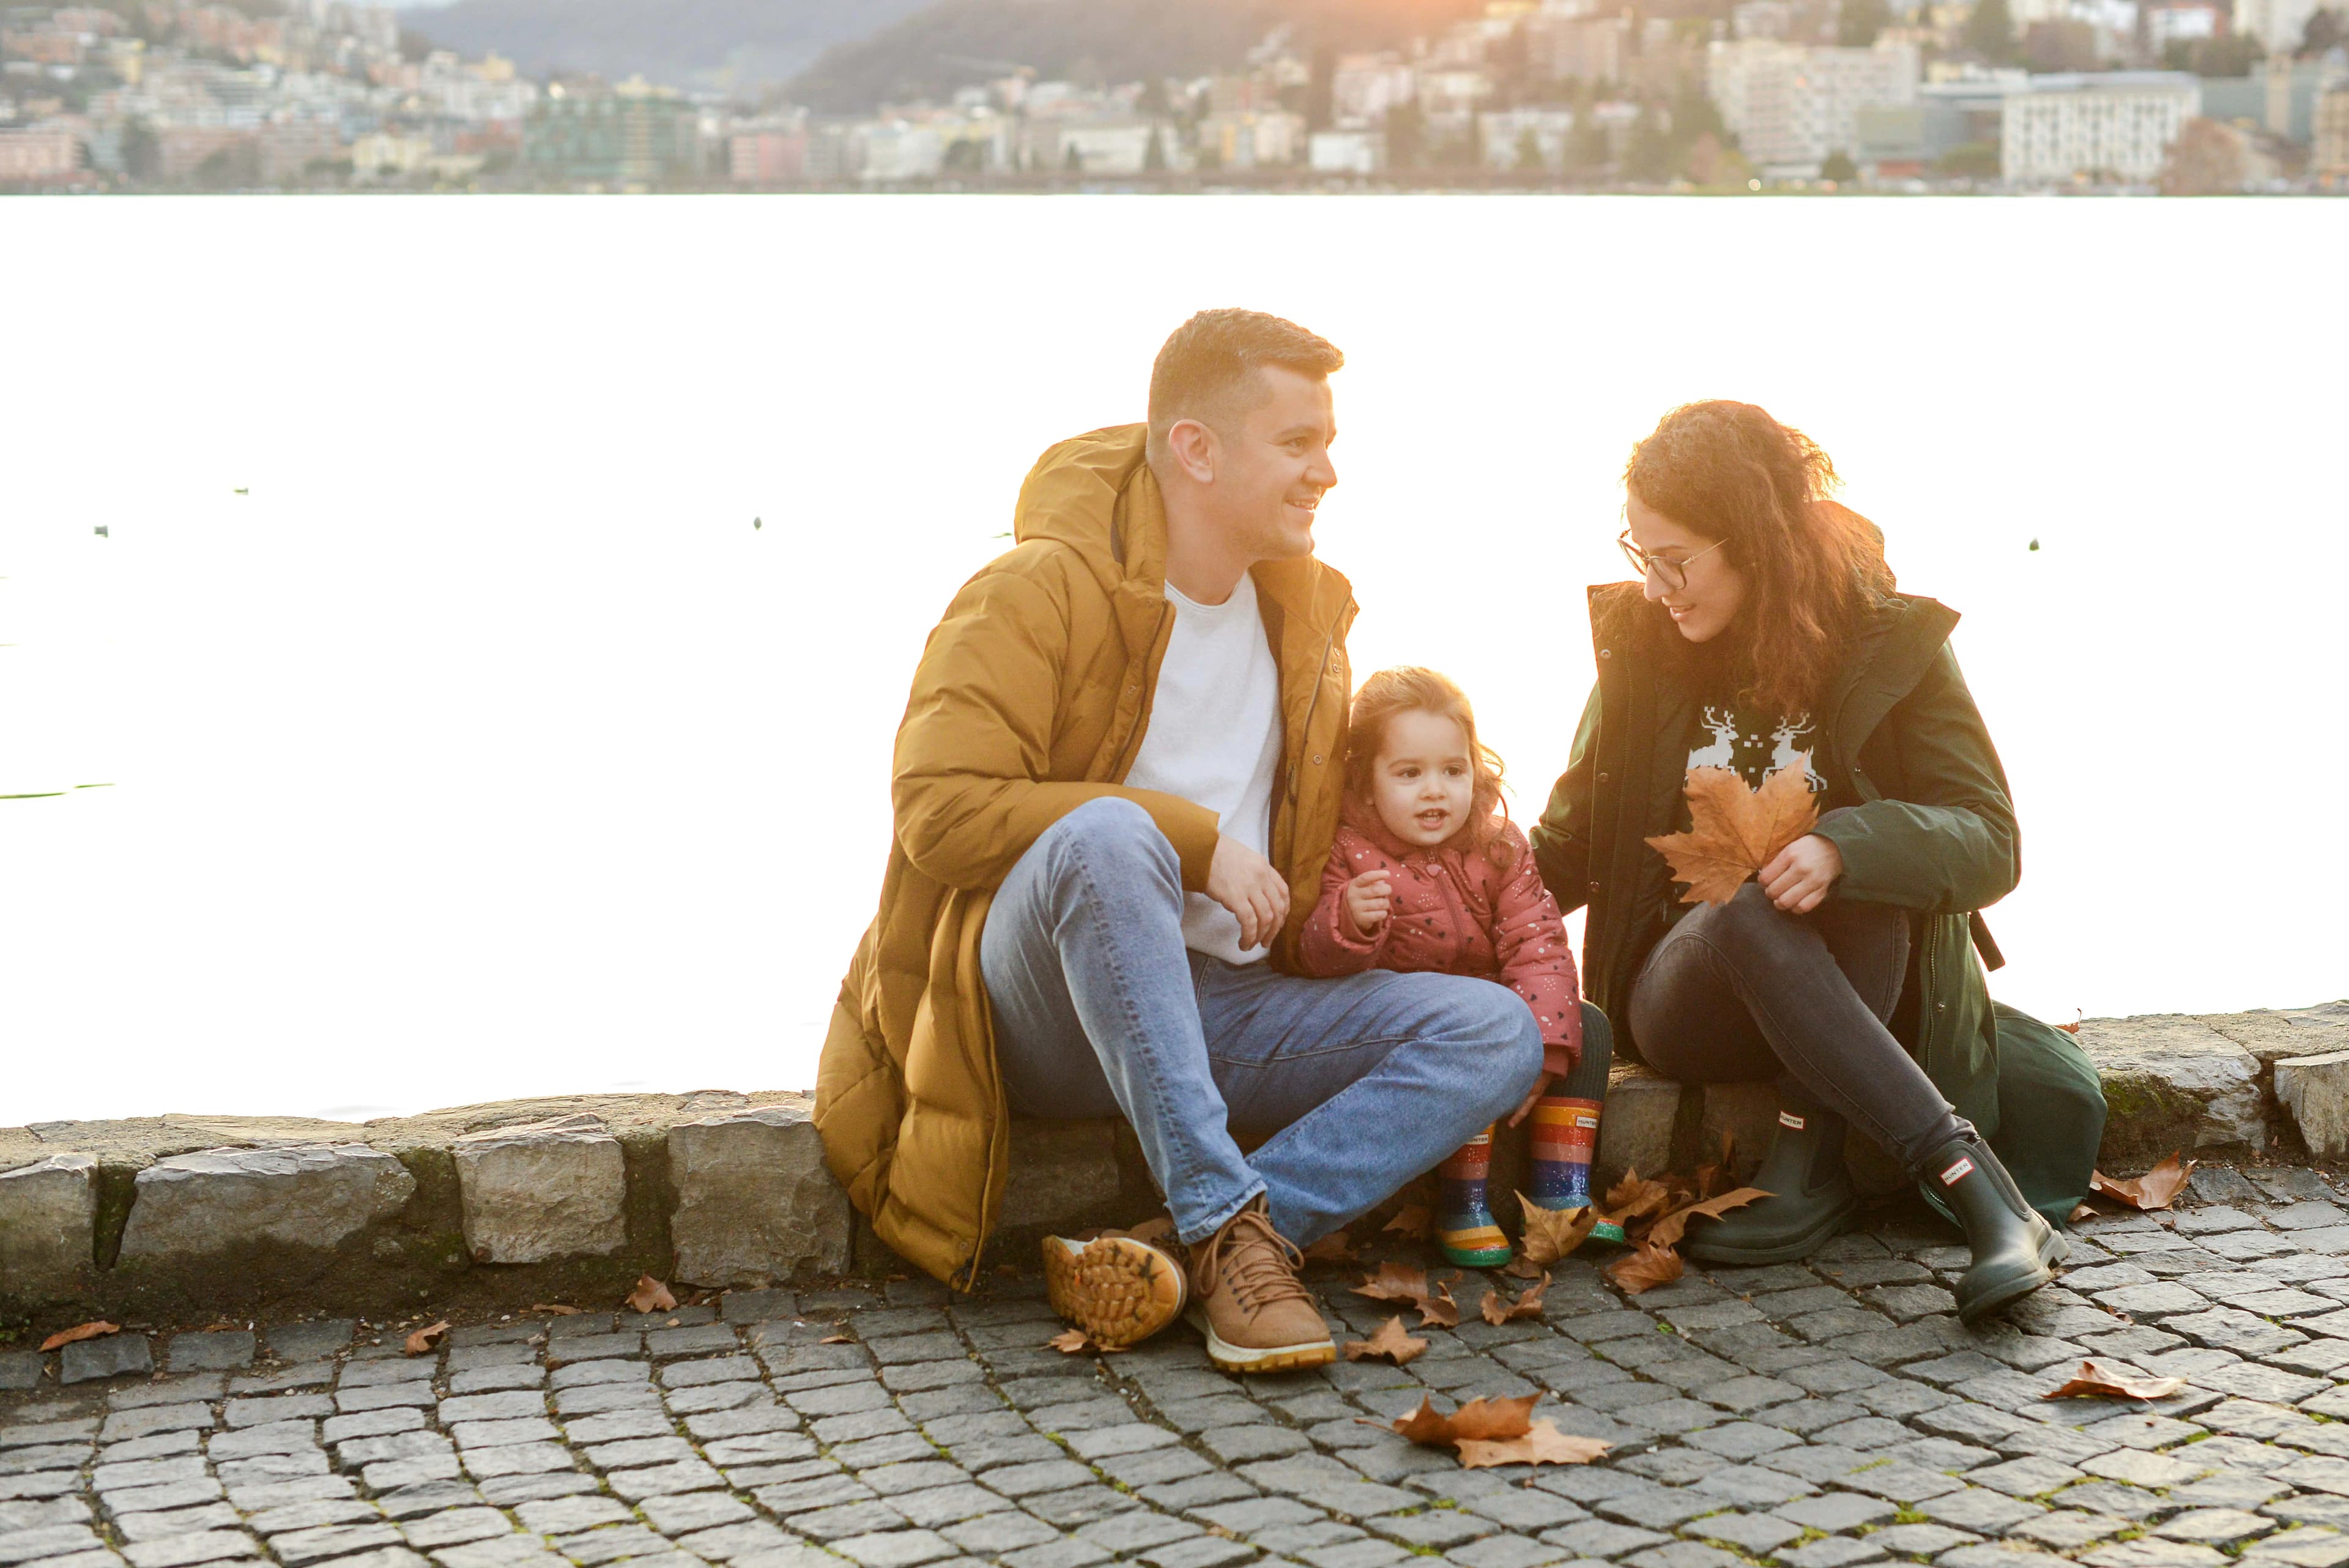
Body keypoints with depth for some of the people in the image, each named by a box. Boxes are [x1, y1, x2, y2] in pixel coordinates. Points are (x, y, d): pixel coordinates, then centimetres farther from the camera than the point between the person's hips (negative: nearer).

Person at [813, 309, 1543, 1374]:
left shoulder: (1305, 611, 15)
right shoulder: (1036, 594, -8)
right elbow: (937, 808, -19)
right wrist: (1192, 842, -20)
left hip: (1222, 1009, 6)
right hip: (1042, 1013, -6)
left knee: (1500, 1034, -16)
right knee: (1105, 835, -39)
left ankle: (1195, 1254, -30)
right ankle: (1229, 1223, -37)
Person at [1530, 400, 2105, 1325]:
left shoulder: (1890, 643, -4)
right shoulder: (1639, 643, 2)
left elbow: (1989, 842, -13)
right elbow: (1570, 846, 7)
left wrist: (1844, 847, -33)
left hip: (1866, 988, 0)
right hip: (1687, 993, 1)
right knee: (1749, 912, -37)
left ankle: (1804, 1164, -33)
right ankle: (1973, 1187, -43)